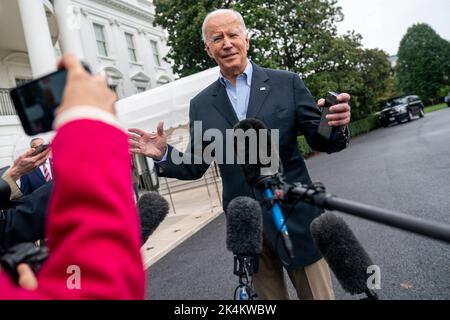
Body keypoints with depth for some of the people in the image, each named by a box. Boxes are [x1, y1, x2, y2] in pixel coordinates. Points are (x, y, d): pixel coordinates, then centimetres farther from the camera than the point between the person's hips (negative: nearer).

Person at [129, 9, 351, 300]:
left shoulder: (286, 83, -1)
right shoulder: (201, 104, 4)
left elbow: (320, 140, 0)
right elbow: (195, 167, 7)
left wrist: (336, 126, -22)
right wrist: (163, 154, -11)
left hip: (295, 217, -1)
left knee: (318, 294, 11)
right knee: (269, 295, 18)